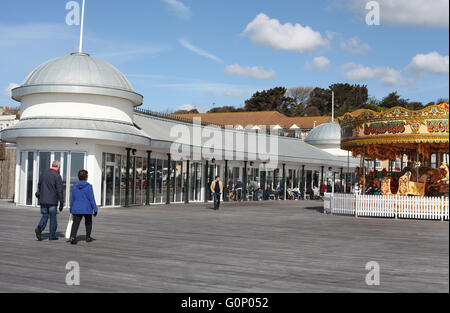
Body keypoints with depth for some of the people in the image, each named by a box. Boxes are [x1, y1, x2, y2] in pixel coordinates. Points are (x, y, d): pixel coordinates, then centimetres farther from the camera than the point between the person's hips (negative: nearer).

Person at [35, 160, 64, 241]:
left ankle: (39, 228, -15)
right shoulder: (57, 176, -9)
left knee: (44, 216, 11)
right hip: (52, 201, -5)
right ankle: (52, 235, 10)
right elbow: (60, 190, -12)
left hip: (43, 200, 5)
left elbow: (39, 187, 17)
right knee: (53, 218, 6)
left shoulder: (43, 174, 11)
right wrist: (61, 203, -7)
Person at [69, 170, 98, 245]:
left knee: (75, 223, -4)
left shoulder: (75, 187, 4)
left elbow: (72, 199, 9)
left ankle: (72, 236, -25)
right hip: (87, 209, -2)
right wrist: (95, 209, -6)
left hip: (76, 209, 2)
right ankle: (88, 237, 26)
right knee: (88, 223, 19)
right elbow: (92, 199, -11)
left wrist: (71, 209, 17)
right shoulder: (89, 186, -9)